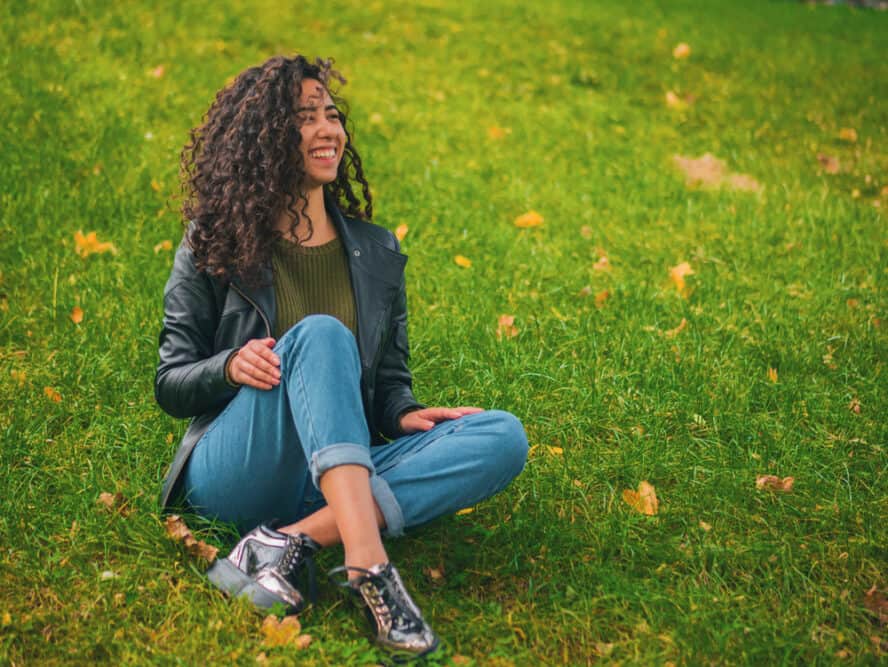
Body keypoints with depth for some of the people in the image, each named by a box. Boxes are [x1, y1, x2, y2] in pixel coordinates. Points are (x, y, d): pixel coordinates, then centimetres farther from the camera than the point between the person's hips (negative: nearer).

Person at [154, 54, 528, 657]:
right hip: (232, 470, -3)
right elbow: (170, 386, 6)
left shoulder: (378, 253, 14)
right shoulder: (213, 247, 5)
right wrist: (229, 367, -16)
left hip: (335, 478, 4)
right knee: (319, 334, -30)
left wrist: (404, 412, -7)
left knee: (503, 437, -19)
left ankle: (293, 539, -31)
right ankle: (368, 563, -46)